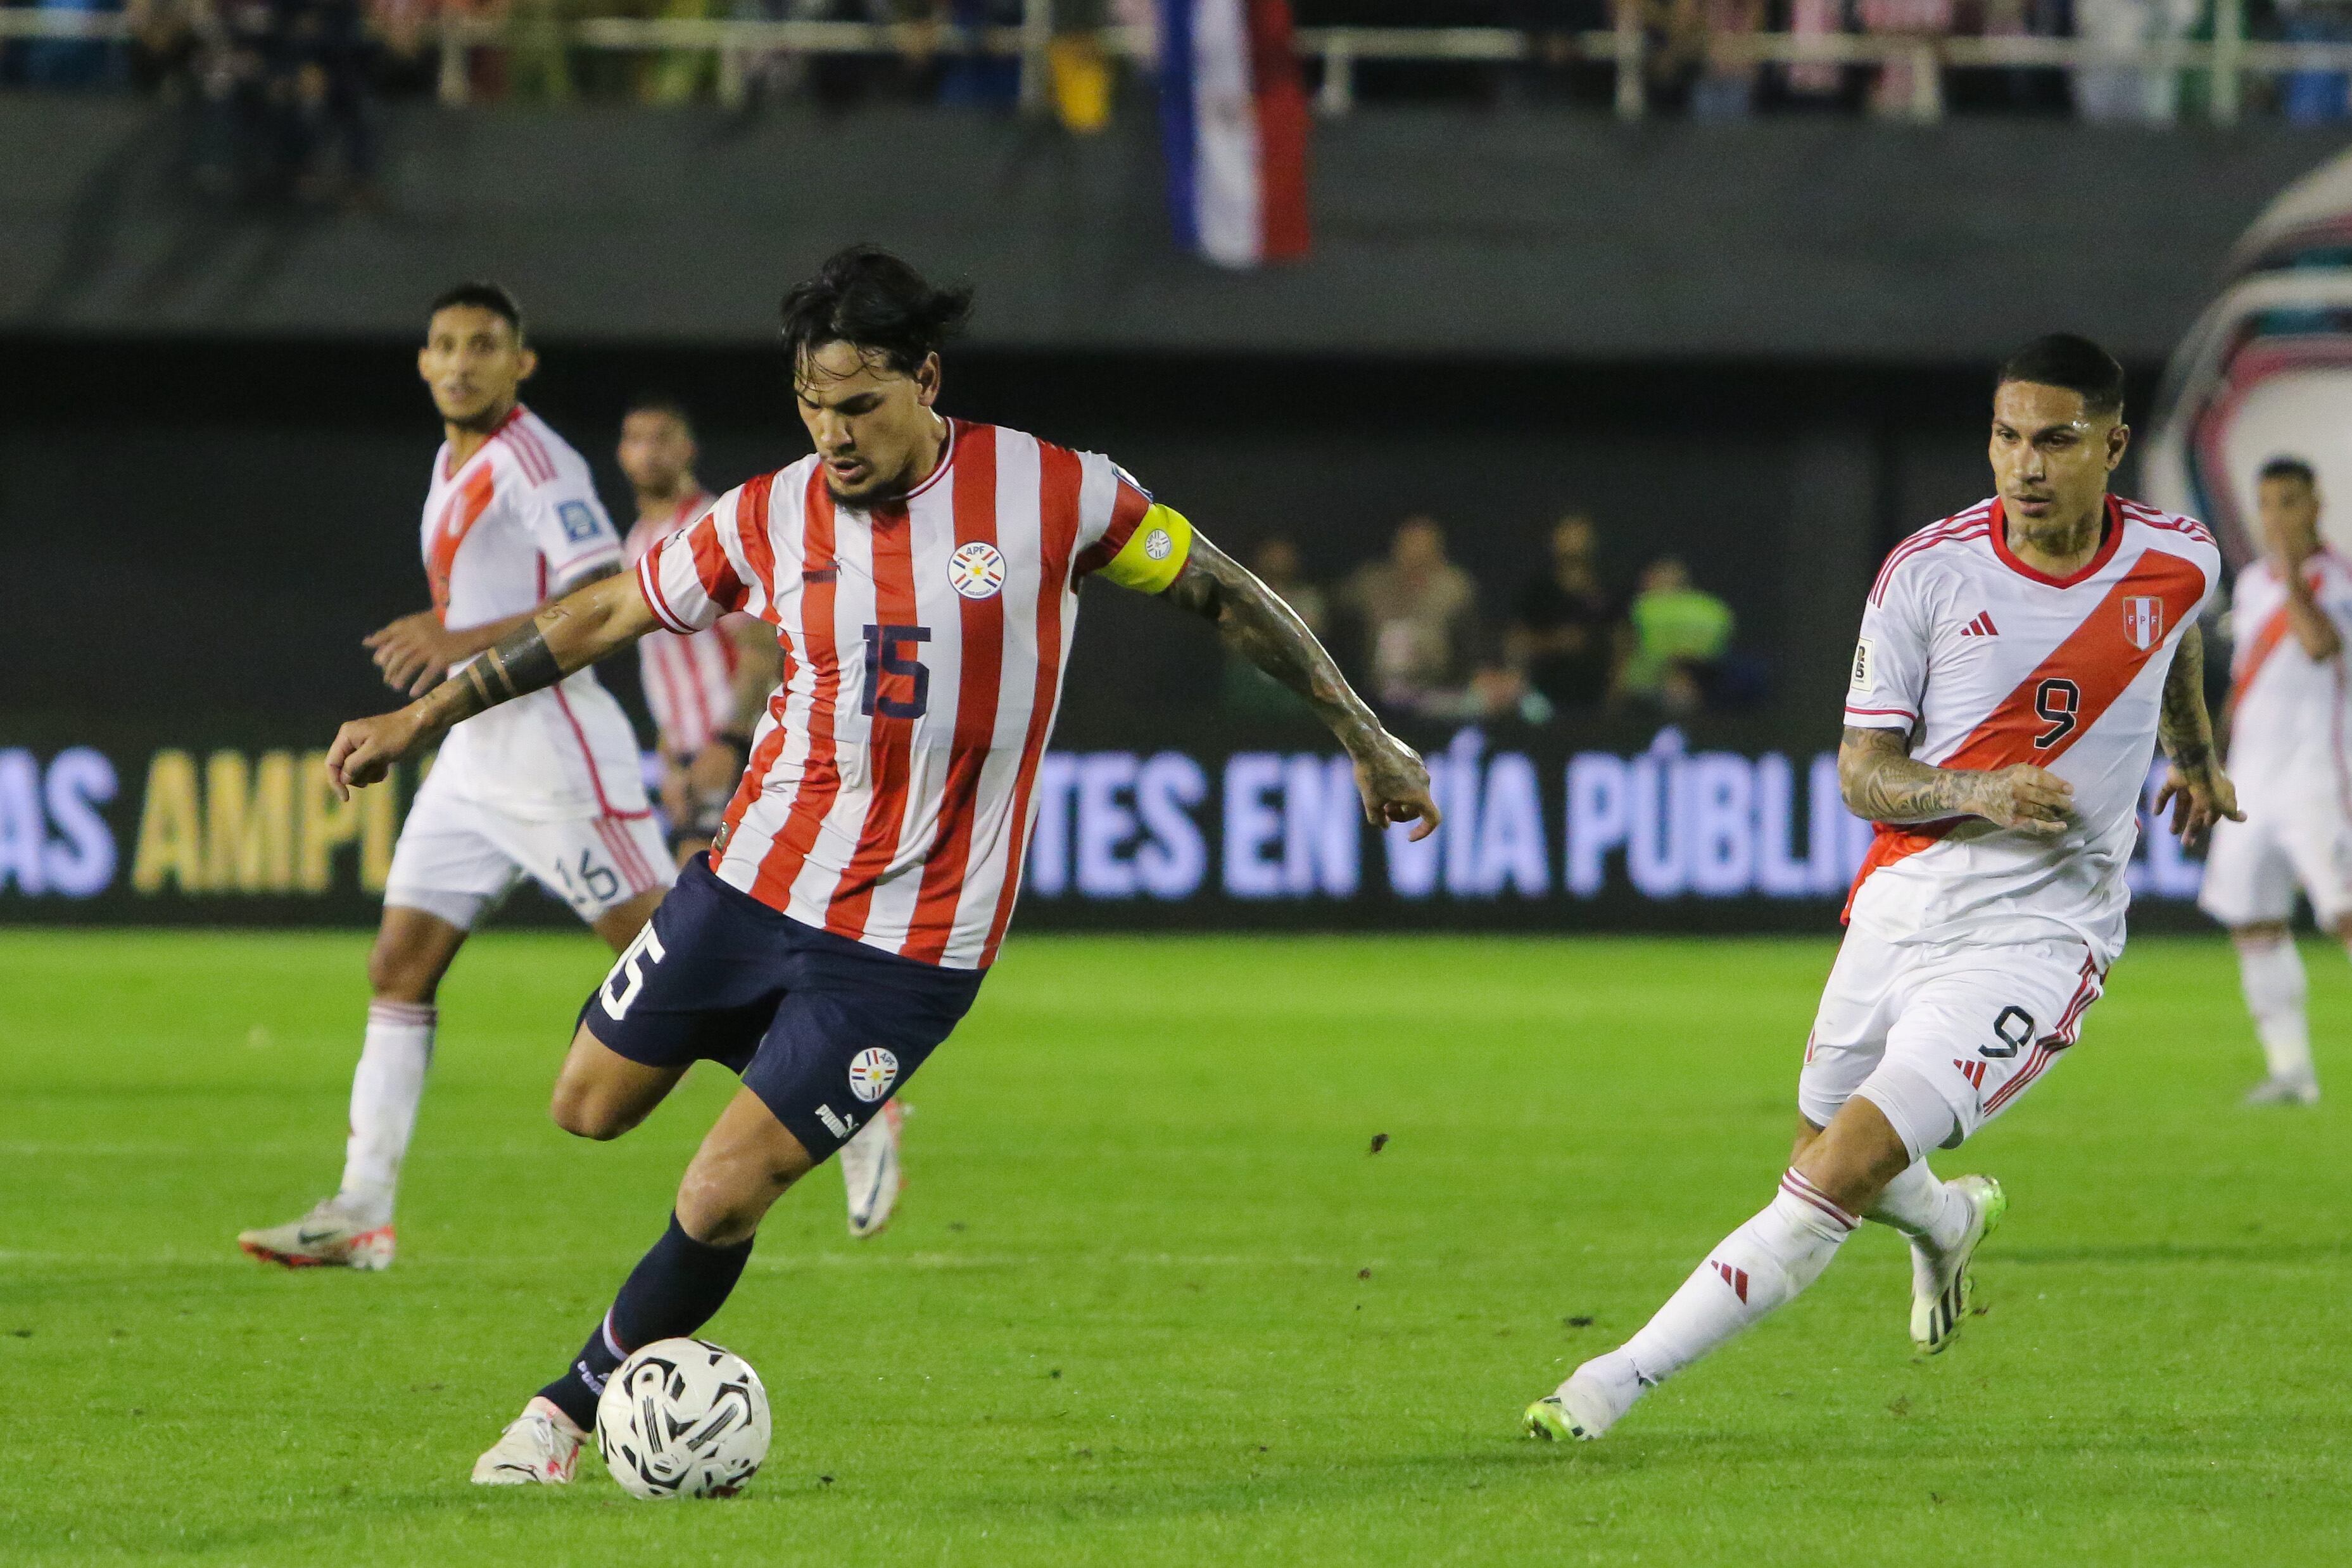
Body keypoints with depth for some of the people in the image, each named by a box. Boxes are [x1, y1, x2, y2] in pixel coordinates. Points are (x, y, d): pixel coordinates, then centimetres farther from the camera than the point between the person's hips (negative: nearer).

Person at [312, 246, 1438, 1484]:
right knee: (589, 1108, 14)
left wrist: (1366, 740, 6)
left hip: (907, 945, -4)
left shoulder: (1051, 493, -12)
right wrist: (420, 719, 12)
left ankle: (570, 1409, 12)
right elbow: (605, 615, 10)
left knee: (719, 1200, -10)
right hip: (754, 876, 4)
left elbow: (1223, 594, 1)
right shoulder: (768, 520, -4)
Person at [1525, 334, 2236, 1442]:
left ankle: (1615, 1384, -15)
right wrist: (1977, 792, -23)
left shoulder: (2179, 562, -2)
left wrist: (2194, 757, 41)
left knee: (1843, 1169, -18)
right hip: (1905, 899, 2)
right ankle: (1948, 1223, 54)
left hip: (2039, 930, -2)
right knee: (1822, 1159, 17)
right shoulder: (1926, 573, -7)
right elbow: (1862, 774, -4)